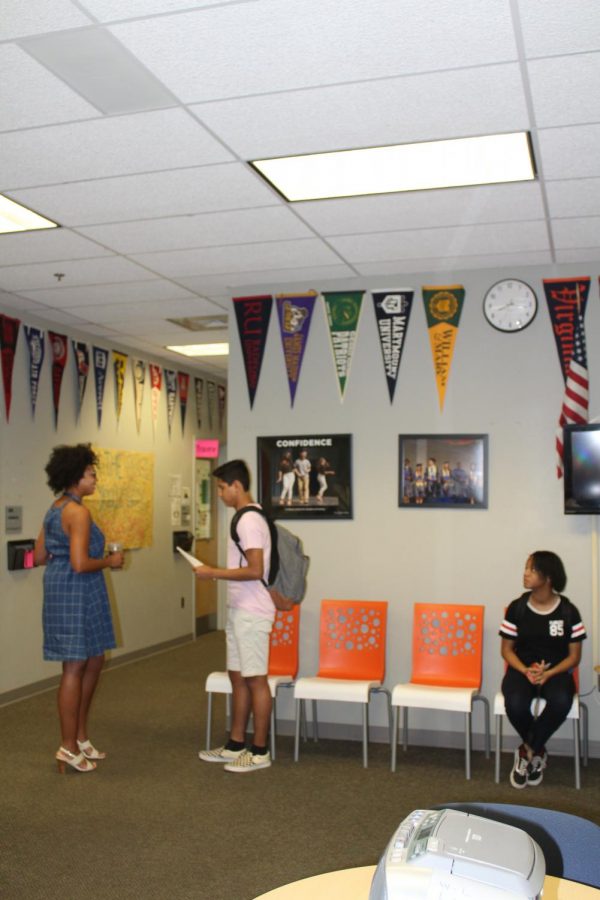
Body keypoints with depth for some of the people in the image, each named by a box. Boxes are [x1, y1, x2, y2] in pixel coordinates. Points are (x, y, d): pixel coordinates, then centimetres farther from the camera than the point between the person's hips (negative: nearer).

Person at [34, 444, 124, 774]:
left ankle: (80, 735, 26)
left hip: (60, 589, 10)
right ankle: (69, 747, 10)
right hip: (77, 592, -10)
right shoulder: (78, 512, -18)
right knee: (75, 668, -1)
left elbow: (39, 557, 15)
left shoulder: (55, 510, 12)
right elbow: (80, 564, -25)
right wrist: (109, 561, -9)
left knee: (94, 661, 17)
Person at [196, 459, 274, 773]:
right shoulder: (245, 518, 13)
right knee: (238, 676, 15)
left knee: (255, 679, -1)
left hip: (251, 613, -10)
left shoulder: (250, 521, -18)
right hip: (238, 610, 10)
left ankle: (260, 751, 10)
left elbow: (255, 570, -24)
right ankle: (236, 745, 24)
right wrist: (216, 573, 14)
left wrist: (214, 573, -19)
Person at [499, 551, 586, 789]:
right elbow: (507, 649, 4)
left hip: (556, 671, 0)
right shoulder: (517, 607, -3)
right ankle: (537, 751, 1)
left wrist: (548, 674, -18)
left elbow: (574, 656, 0)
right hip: (522, 669, 1)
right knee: (515, 704, -32)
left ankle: (528, 751, -9)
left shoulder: (568, 611, -5)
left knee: (561, 702, -35)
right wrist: (526, 671, -16)